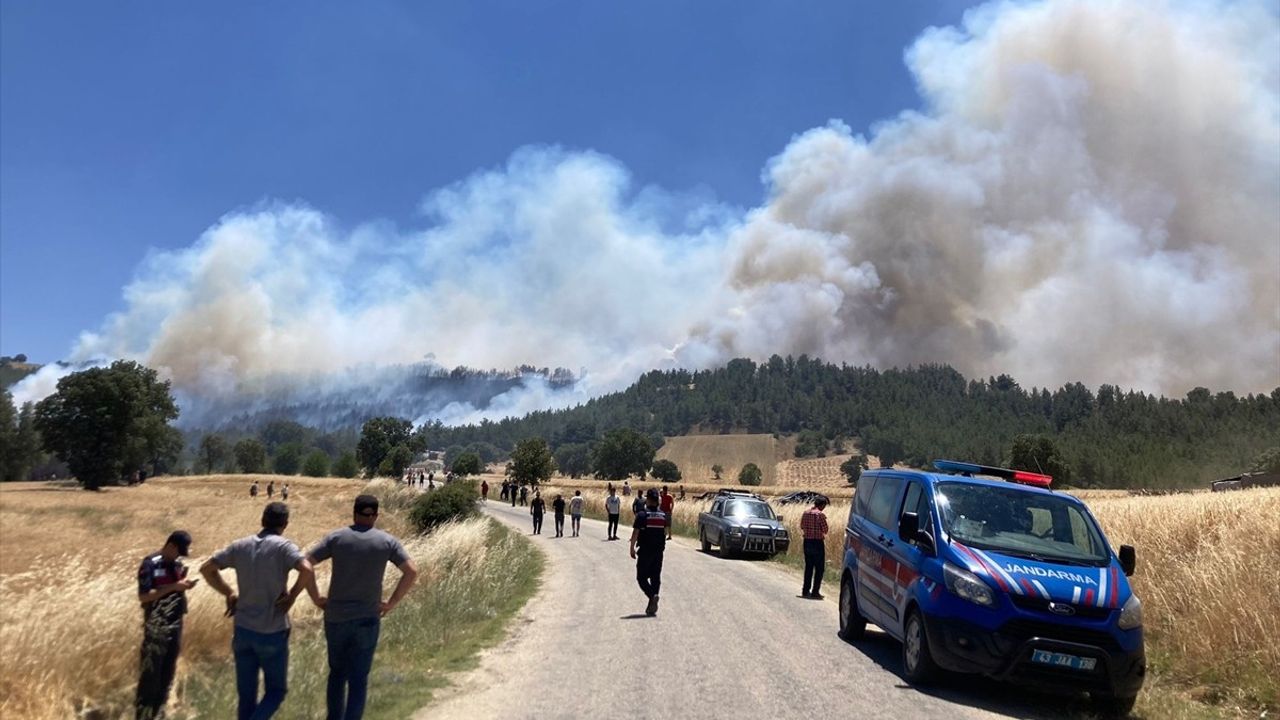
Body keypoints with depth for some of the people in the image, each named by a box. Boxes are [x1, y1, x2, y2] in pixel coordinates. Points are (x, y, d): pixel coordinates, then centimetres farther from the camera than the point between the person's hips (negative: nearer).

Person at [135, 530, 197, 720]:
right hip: (156, 629, -6)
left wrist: (185, 585, -6)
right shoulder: (150, 564, -15)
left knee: (167, 674, 14)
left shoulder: (177, 563, 5)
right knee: (150, 674, 1)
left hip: (175, 626, 6)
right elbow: (143, 596, -20)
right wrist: (174, 586, -25)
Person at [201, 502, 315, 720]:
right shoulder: (283, 546, -13)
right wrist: (292, 595, -14)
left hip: (243, 630, 5)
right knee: (276, 690, 10)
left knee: (246, 694, 14)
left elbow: (206, 568, 10)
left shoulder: (241, 546, 3)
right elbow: (307, 569, -30)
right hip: (272, 632, -5)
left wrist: (229, 593, 13)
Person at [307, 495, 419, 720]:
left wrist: (315, 597, 3)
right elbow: (412, 572, -10)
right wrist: (392, 603, -3)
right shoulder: (387, 541, -3)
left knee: (337, 672, 22)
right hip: (367, 619, -1)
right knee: (358, 679, 6)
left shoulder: (336, 537, -2)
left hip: (335, 617, 1)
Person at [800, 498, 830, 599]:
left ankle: (806, 591, 18)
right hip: (817, 543, -6)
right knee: (819, 568, 3)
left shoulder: (805, 513, 5)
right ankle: (815, 592, 1)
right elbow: (825, 530, -12)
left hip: (807, 542, 6)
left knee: (808, 567, 15)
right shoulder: (820, 515, -15)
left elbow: (802, 527, 13)